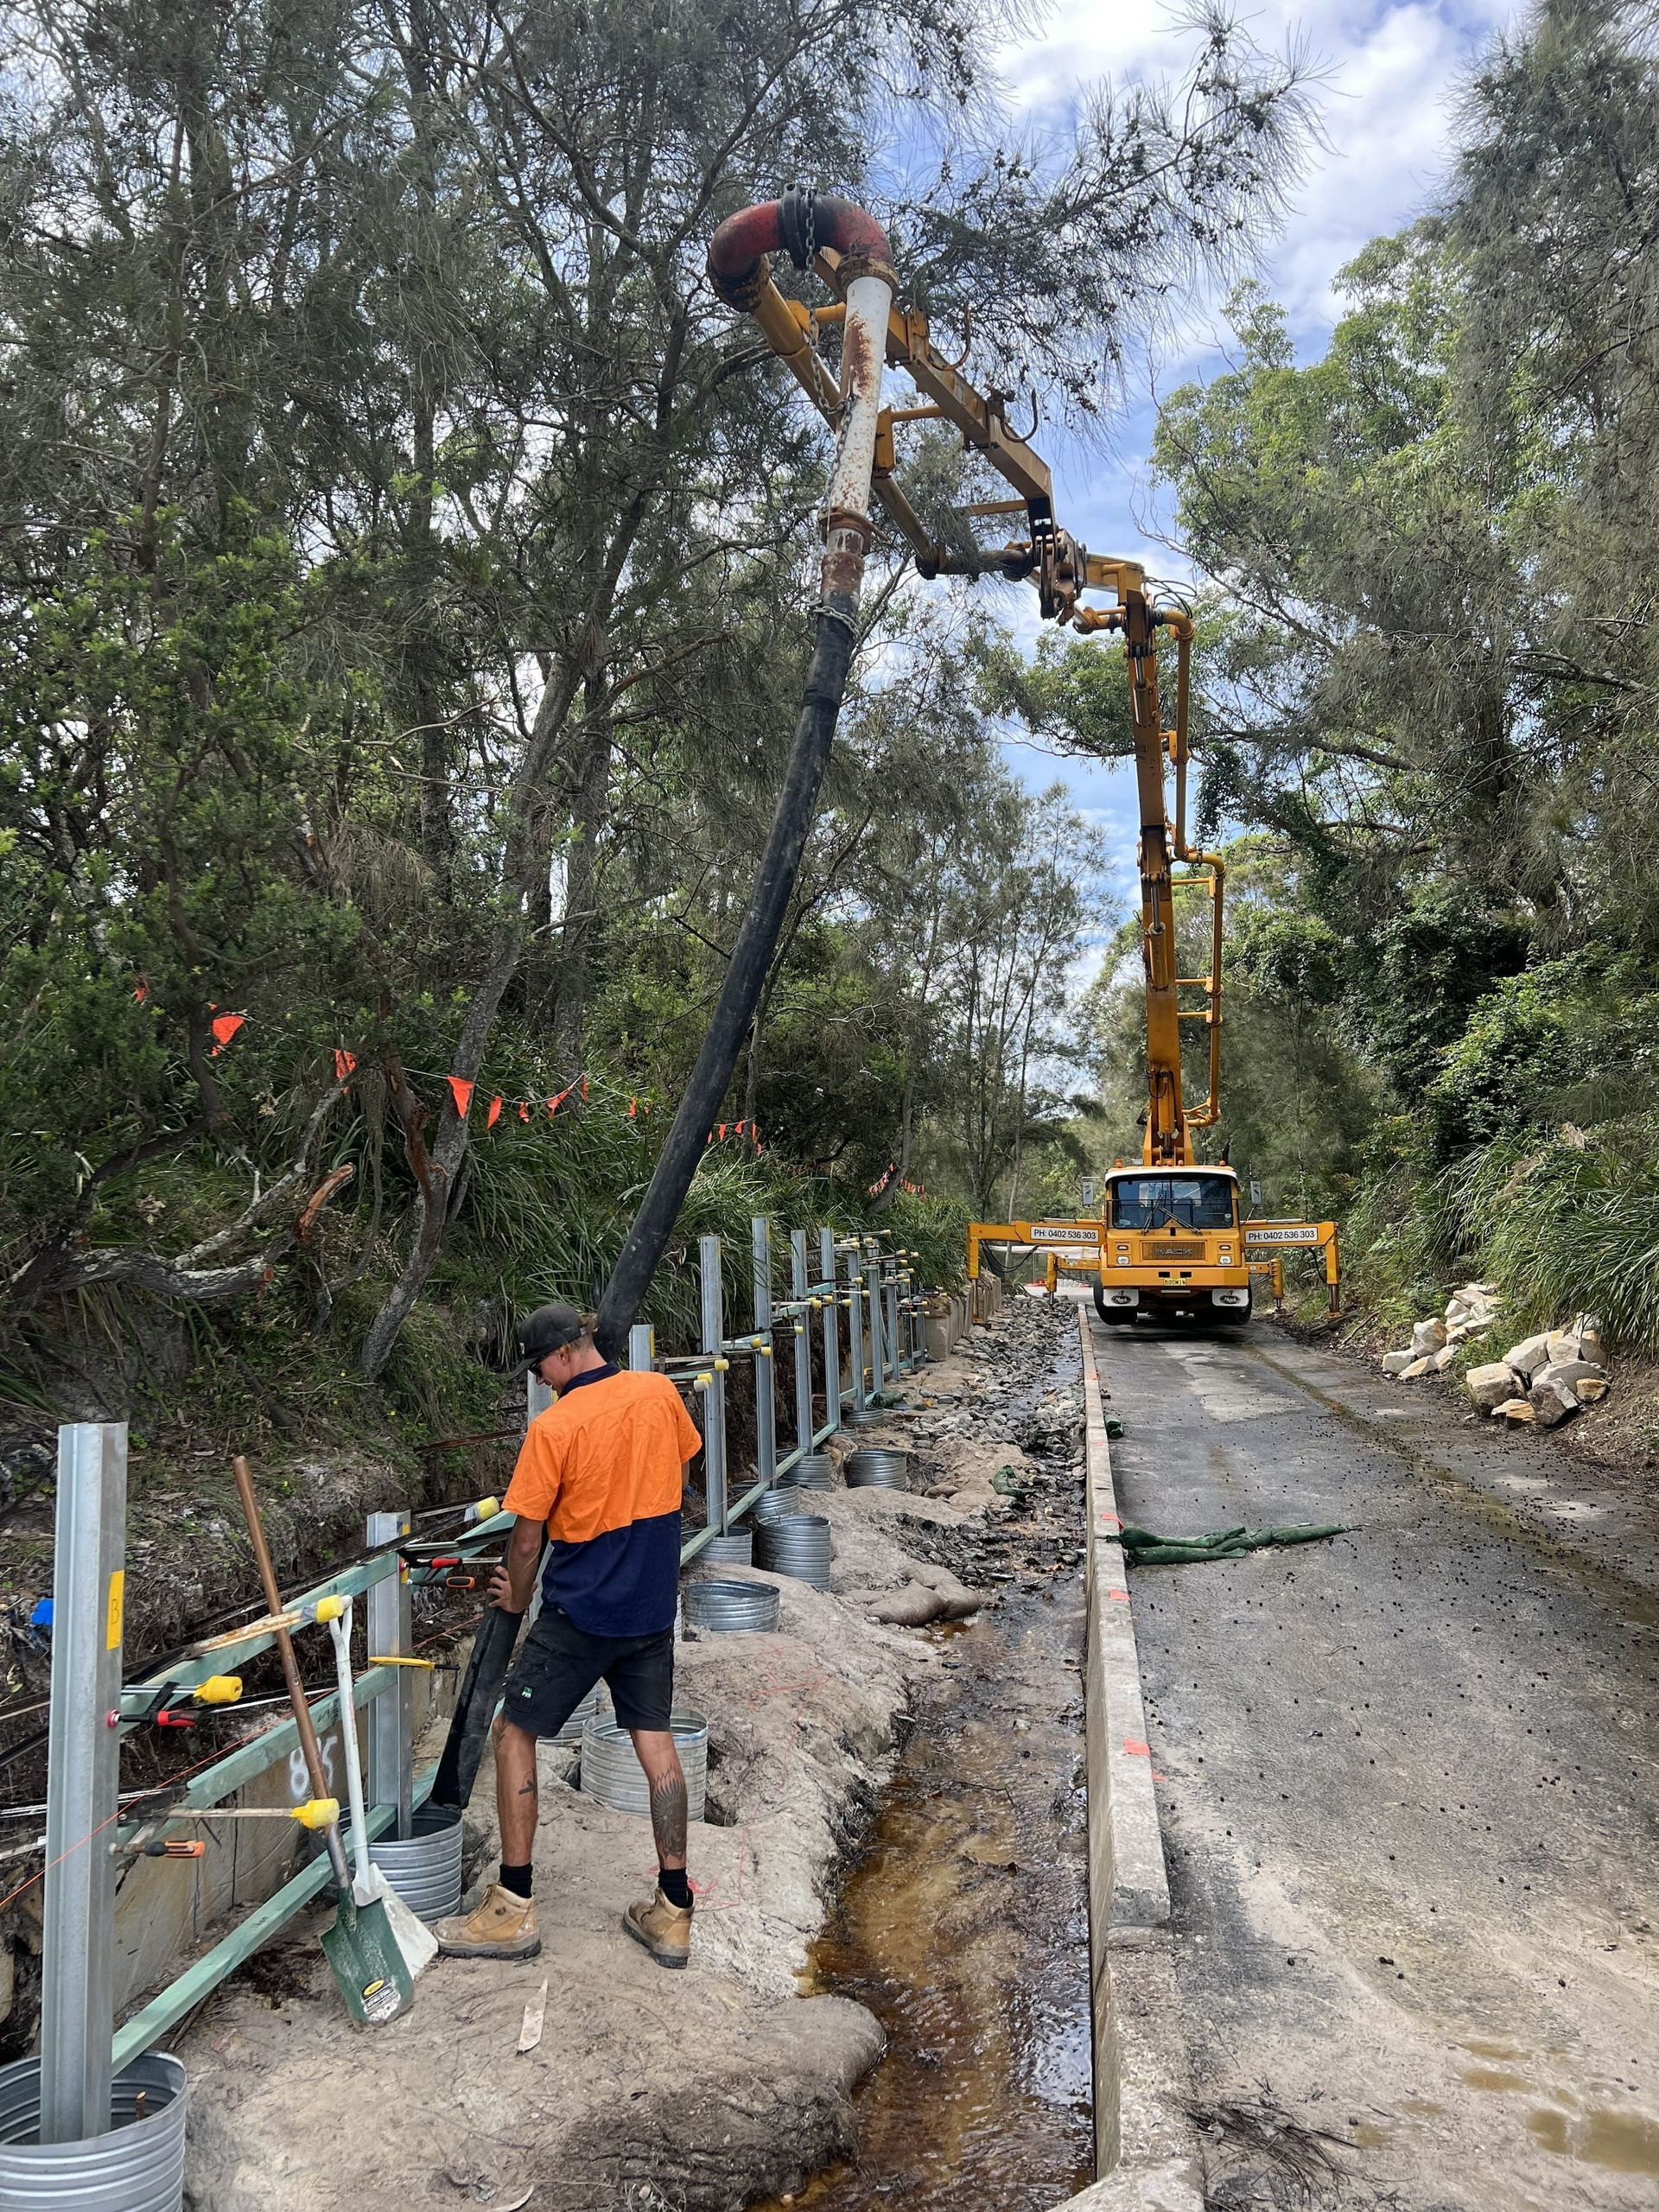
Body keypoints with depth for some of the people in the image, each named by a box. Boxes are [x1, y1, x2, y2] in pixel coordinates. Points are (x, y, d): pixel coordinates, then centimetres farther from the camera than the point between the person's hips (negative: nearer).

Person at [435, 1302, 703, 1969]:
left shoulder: (554, 1426, -18)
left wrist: (516, 1597, 9)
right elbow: (681, 1469, 15)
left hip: (580, 1612, -6)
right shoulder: (660, 1393, -3)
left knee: (514, 1735, 9)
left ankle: (514, 1909, 15)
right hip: (653, 1605, 6)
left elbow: (527, 1539, -9)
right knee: (655, 1741, 11)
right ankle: (673, 1911, 16)